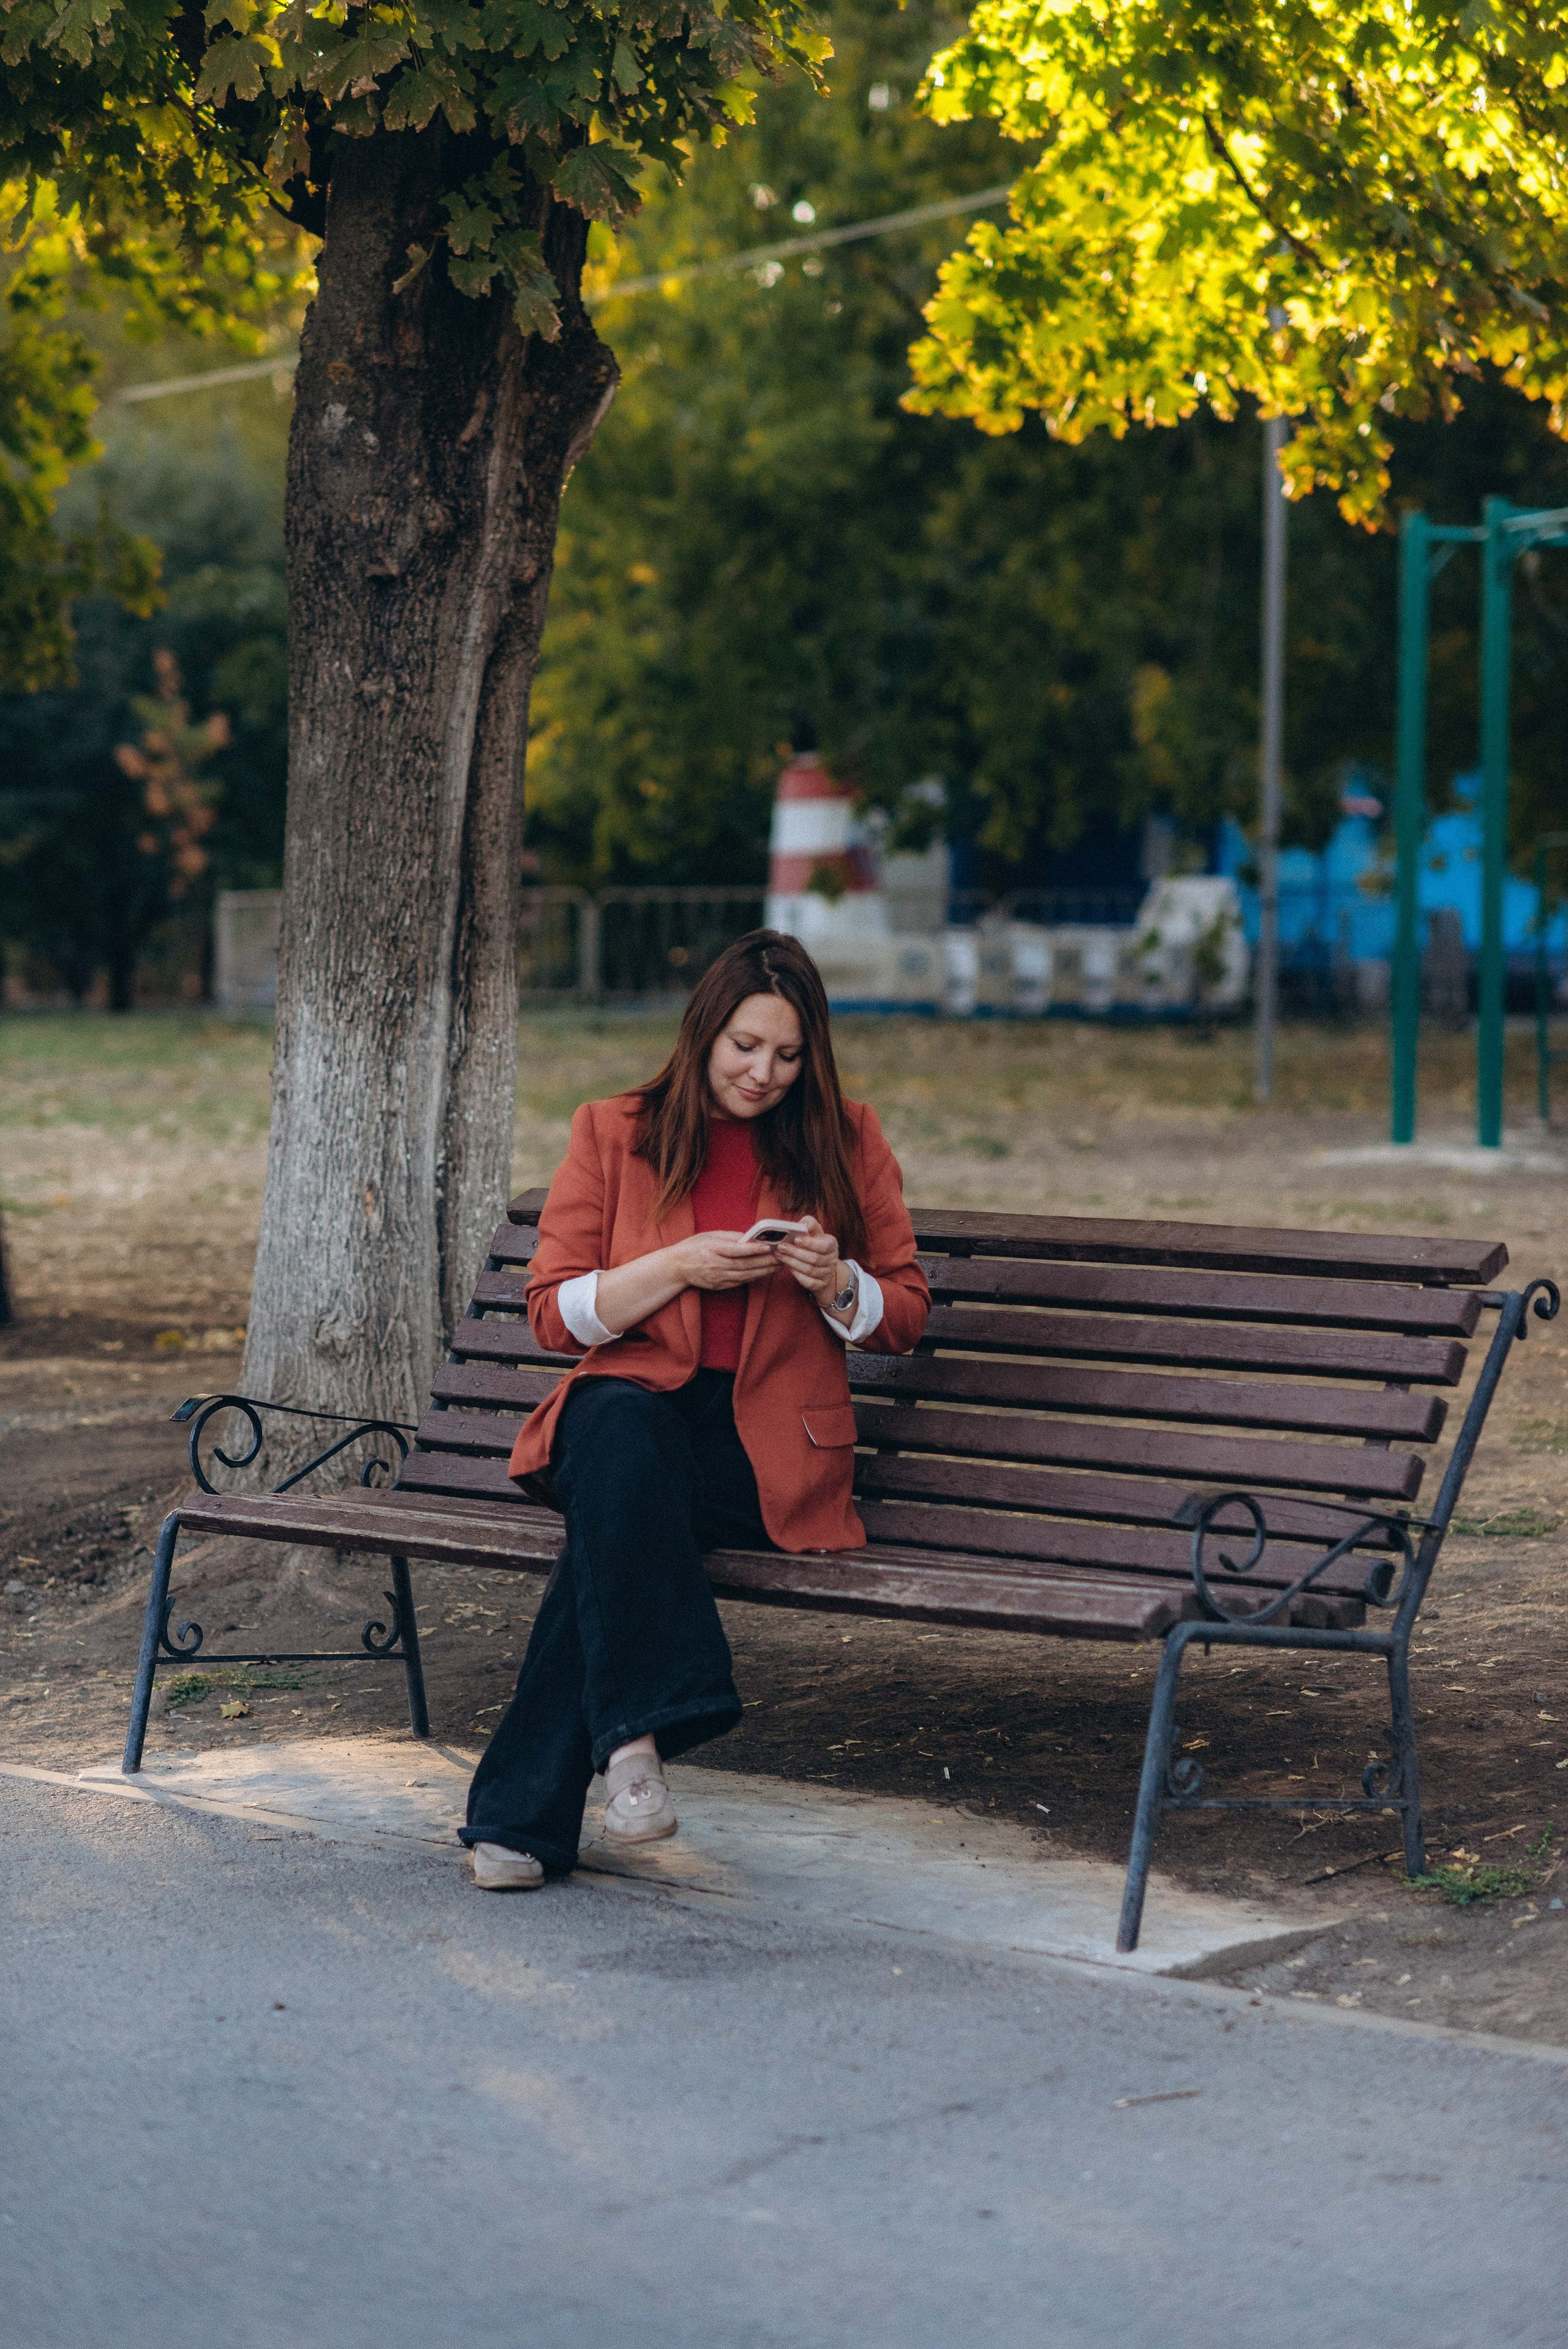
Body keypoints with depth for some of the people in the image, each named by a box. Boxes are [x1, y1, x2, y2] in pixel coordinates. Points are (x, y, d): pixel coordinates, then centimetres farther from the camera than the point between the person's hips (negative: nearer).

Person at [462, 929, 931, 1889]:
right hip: (632, 1403, 1)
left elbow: (906, 1314, 14)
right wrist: (680, 1266, -9)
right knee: (623, 1435, -39)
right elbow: (554, 1312, 6)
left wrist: (835, 1281, -8)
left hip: (770, 1442, 0)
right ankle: (637, 1731, -43)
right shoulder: (614, 1133, 10)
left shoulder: (847, 1141, 12)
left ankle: (524, 1810, -32)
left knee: (617, 1516, -32)